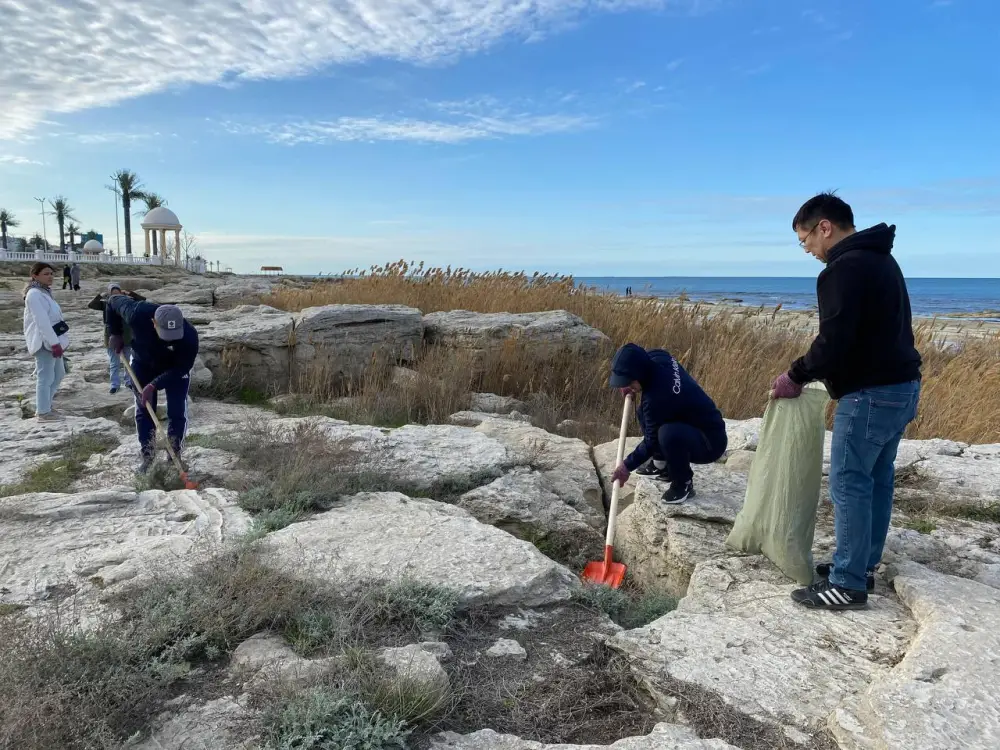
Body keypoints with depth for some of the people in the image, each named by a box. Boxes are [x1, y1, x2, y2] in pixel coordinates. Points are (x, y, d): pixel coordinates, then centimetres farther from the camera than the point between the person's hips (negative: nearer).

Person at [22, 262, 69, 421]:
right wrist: (54, 342, -25)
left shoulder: (45, 292, 17)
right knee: (45, 376, -5)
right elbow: (42, 321, -23)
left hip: (52, 340, 11)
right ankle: (43, 412, 3)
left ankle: (44, 406, 29)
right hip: (44, 342, -11)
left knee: (58, 374, 19)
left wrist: (58, 341, 18)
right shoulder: (34, 294, -15)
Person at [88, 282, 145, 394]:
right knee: (114, 364, 9)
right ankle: (115, 384, 19)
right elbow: (90, 305, -12)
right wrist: (99, 295, -21)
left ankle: (129, 382, 27)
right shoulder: (106, 304, -3)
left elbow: (142, 299, -7)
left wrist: (130, 293, -18)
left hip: (126, 337, 0)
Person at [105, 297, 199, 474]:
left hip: (176, 368, -1)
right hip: (143, 364, 2)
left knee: (177, 412, -6)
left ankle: (175, 456, 9)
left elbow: (180, 369, -28)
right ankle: (147, 456, 14)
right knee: (144, 411, 2)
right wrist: (115, 333, -12)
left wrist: (154, 386, -35)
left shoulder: (189, 336, -40)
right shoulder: (137, 314, -37)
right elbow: (113, 300, -15)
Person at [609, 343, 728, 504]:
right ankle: (662, 465, 17)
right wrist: (630, 387, 1)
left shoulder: (658, 397, -33)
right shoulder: (655, 358, -11)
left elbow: (652, 441, -21)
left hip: (711, 441, -9)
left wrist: (628, 465, -9)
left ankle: (684, 484, -11)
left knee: (667, 433, -37)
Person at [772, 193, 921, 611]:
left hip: (870, 394, -10)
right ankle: (863, 566, 26)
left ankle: (848, 584, 4)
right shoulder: (880, 259, 16)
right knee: (877, 479, 15)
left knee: (849, 484, -3)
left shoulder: (844, 268, -17)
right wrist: (810, 374, 14)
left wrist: (796, 377, -7)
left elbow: (835, 340, -23)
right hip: (901, 386, 10)